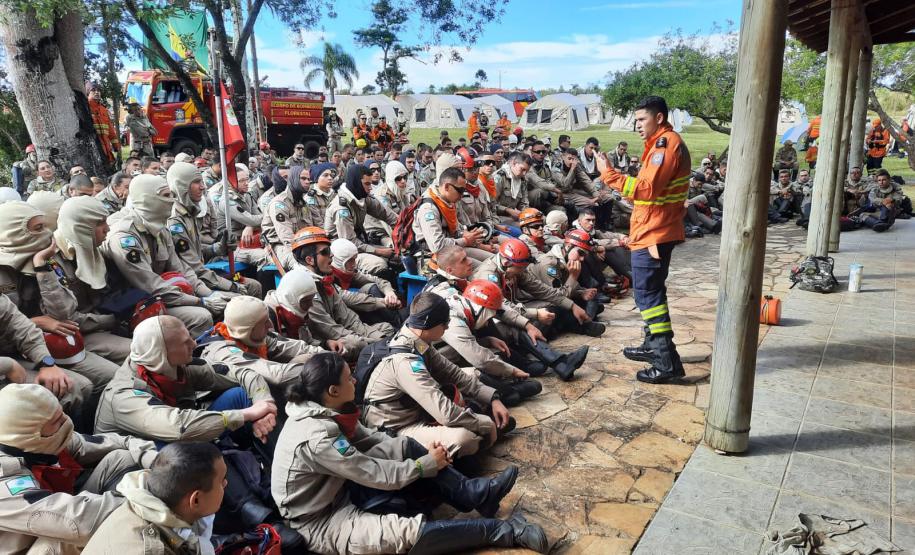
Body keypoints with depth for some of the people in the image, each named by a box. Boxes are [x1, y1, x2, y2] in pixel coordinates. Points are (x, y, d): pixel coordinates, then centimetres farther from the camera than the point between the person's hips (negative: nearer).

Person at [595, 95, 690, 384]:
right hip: (659, 230, 11)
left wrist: (609, 174, -20)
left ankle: (667, 362, -8)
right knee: (652, 289, 18)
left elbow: (647, 189, -24)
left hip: (653, 233, -11)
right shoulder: (664, 143, 18)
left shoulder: (666, 144, -15)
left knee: (647, 291, -10)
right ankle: (654, 346, 30)